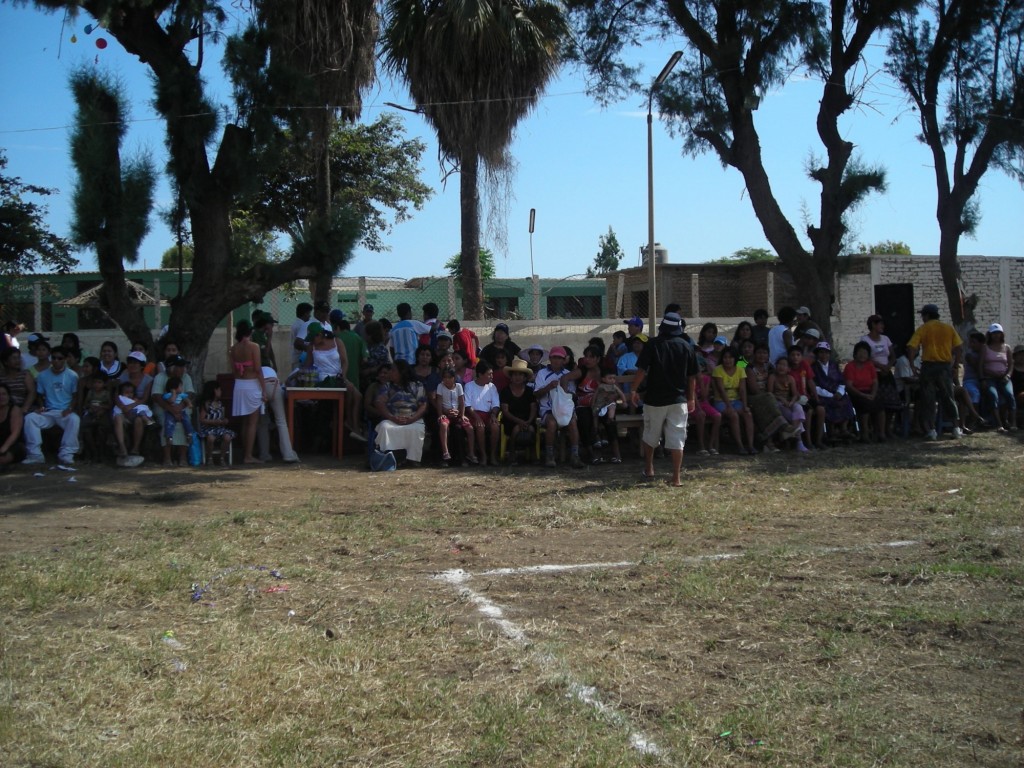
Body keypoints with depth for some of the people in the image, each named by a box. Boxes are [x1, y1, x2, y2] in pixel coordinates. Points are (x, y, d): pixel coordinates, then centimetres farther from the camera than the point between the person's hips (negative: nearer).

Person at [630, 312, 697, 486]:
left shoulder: (652, 345, -6)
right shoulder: (686, 347, 2)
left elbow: (641, 370, -11)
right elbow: (692, 376, 6)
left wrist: (634, 390, 1)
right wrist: (692, 398, 15)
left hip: (655, 398, -1)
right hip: (678, 399, 1)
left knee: (650, 435, 18)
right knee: (677, 439, 1)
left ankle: (648, 469, 27)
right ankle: (676, 478, -3)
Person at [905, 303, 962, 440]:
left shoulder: (922, 329, -2)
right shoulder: (949, 328, 7)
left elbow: (911, 348, -12)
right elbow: (959, 347, 1)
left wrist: (912, 364, -4)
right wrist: (956, 363, 11)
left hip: (928, 366, -3)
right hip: (945, 366, 3)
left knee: (928, 399, 4)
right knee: (948, 398, 12)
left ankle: (931, 430, 0)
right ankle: (956, 429, 9)